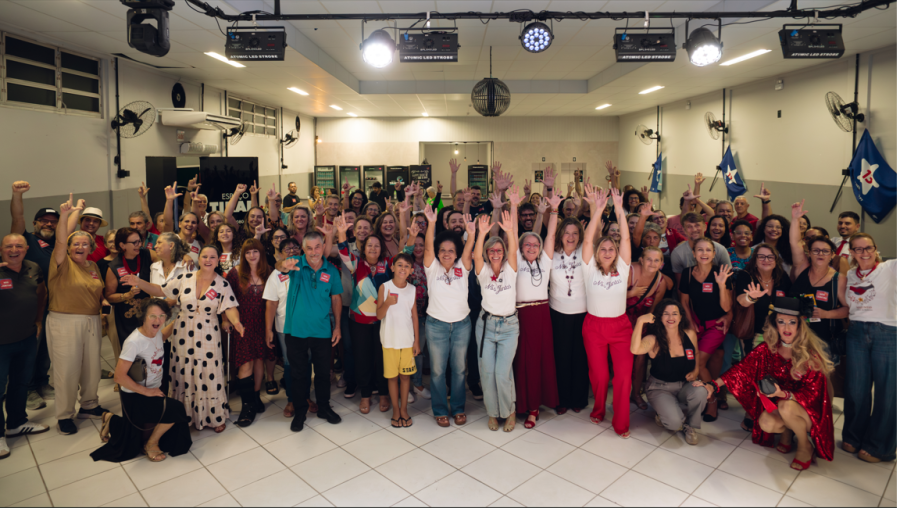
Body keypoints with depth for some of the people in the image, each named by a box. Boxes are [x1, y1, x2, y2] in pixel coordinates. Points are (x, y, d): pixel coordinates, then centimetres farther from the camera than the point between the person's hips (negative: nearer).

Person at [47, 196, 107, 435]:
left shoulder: (93, 267, 11)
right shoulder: (63, 263, -5)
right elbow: (60, 241, -24)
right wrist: (64, 216, -36)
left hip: (91, 322, 5)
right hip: (64, 323, -5)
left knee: (92, 366, 13)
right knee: (67, 369, 2)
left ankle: (89, 405, 32)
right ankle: (64, 415, 17)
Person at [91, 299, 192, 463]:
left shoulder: (156, 332, -4)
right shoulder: (134, 342, -26)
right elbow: (120, 376, -26)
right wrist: (147, 391, -20)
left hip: (155, 390, 8)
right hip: (136, 397, -8)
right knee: (175, 410, -25)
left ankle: (112, 420, 30)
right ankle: (151, 443, 4)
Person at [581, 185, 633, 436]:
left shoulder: (622, 269, 2)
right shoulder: (590, 269, -2)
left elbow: (626, 239, -7)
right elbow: (587, 240, -12)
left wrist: (619, 208, -14)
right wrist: (597, 209, -19)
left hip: (620, 326, 1)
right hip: (594, 326, -1)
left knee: (624, 375, -4)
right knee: (598, 375, 7)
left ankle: (621, 423, 13)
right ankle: (598, 410, 34)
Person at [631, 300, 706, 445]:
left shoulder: (690, 334, -4)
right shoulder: (654, 340, -17)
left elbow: (697, 357, 17)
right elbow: (635, 350, -40)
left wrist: (695, 372, -4)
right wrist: (640, 321, -41)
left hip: (685, 385, 4)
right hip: (660, 388, -4)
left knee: (700, 392, -32)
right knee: (674, 422, -27)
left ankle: (690, 425, -1)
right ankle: (663, 415, 13)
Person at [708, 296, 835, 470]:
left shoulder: (810, 354, -18)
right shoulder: (768, 349, -9)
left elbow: (812, 393, -18)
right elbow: (743, 368, -12)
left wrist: (783, 394, -37)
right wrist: (714, 385, -23)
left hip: (810, 408, -3)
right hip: (778, 405, 3)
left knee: (786, 407, -34)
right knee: (766, 423, -28)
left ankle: (805, 446, -4)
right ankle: (787, 431, 9)